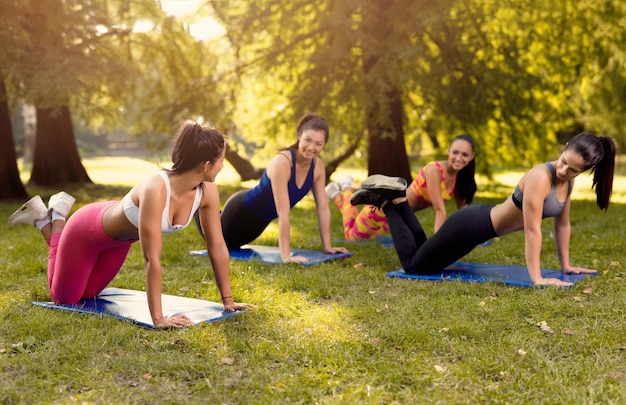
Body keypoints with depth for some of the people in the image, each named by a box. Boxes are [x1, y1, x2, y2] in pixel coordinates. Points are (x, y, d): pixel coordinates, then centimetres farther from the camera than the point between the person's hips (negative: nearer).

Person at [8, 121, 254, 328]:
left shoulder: (207, 191, -24)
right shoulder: (155, 190, -45)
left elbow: (217, 247, -16)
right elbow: (152, 259, -45)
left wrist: (227, 300, -13)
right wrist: (158, 319, -43)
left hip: (120, 236, 7)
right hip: (89, 230, -6)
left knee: (87, 293, 28)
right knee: (64, 298, 18)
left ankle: (55, 215, 37)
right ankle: (54, 217, 28)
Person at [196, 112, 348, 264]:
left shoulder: (318, 166, -17)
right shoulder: (282, 162, -38)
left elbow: (323, 208, -11)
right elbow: (283, 214, -42)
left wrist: (328, 246, -12)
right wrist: (286, 256, -44)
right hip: (241, 210, -7)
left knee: (233, 243, 34)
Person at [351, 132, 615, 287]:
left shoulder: (568, 180, -4)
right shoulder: (540, 177, -29)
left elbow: (563, 223, 7)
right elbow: (532, 229, -31)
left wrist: (565, 265, 11)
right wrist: (536, 279, -31)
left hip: (485, 221, 9)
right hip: (473, 224, -8)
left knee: (424, 254, 24)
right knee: (413, 265, 5)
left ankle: (395, 199, 25)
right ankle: (389, 202, 14)